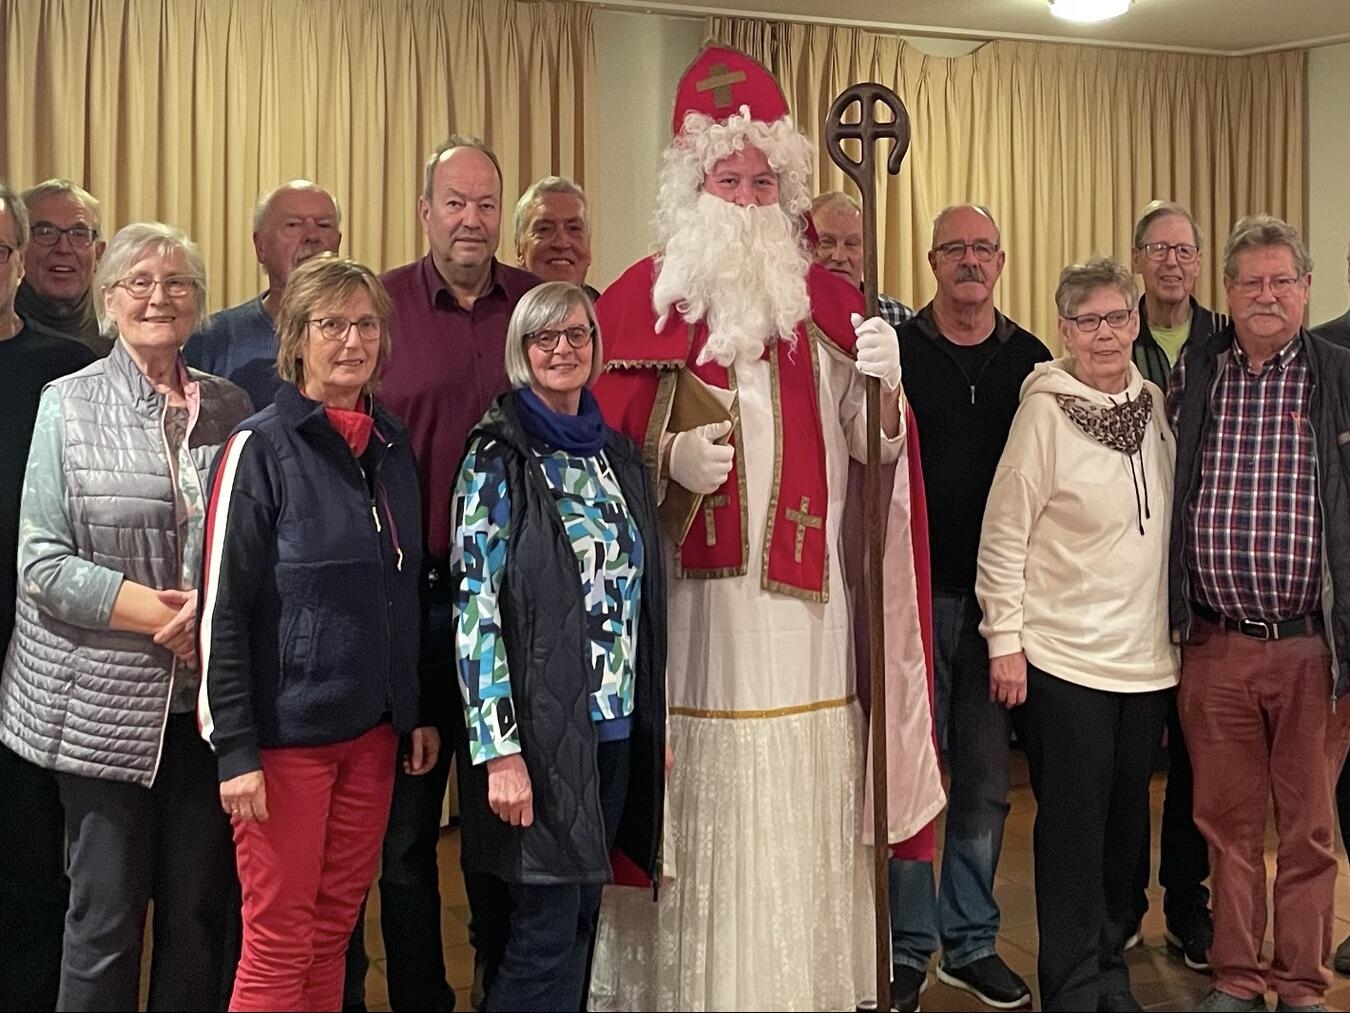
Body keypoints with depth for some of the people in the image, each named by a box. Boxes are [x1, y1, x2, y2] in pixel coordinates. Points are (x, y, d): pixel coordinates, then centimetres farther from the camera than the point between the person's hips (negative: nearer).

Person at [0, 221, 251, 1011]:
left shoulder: (230, 407, 8)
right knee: (106, 913, 5)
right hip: (103, 699, -2)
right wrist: (159, 612, -14)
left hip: (207, 697, 3)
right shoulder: (67, 404, 0)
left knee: (201, 912, 8)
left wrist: (215, 606, -9)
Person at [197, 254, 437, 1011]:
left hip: (372, 725, 5)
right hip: (287, 730, -5)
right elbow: (223, 609, -12)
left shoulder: (394, 446, 9)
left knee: (336, 928, 13)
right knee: (280, 942, 2)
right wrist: (235, 749, -15)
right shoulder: (261, 446, -9)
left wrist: (421, 711, 13)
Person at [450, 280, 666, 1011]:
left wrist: (658, 722, 14)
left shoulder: (619, 456, 11)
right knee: (546, 929, -1)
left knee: (580, 916, 14)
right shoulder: (498, 458, -7)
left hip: (618, 725, 6)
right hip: (541, 728, -6)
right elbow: (475, 607, -13)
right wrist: (500, 748, -18)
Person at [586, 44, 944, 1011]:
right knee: (700, 816, 0)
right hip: (690, 598, -2)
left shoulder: (829, 298, 11)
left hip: (807, 599, 2)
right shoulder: (643, 298, 4)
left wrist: (884, 387, -14)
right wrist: (666, 459, -17)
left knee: (804, 816, 6)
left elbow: (869, 452, 6)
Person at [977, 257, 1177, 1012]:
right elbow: (1004, 533, -9)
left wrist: (1177, 628, 14)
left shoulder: (1156, 404, 6)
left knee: (1127, 824, 14)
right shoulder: (1046, 410, -10)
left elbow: (1169, 526, 15)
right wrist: (1005, 639, -11)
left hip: (1148, 657, 5)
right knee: (1073, 829, 2)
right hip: (1065, 658, -5)